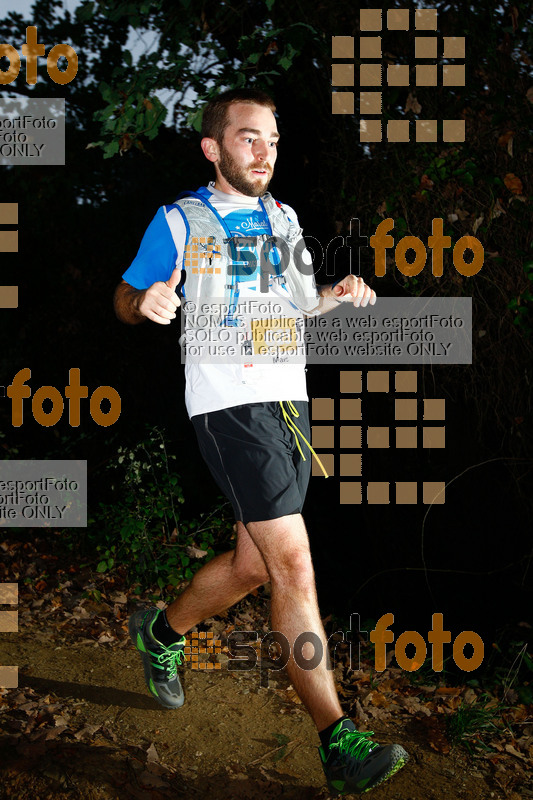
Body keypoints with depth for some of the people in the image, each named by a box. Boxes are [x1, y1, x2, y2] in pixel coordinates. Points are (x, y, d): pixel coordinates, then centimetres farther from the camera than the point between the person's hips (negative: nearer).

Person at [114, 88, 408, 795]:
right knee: (294, 567, -16)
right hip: (230, 404, -7)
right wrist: (148, 302, -17)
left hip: (291, 401, 7)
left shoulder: (283, 219, 18)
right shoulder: (178, 222, 1)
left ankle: (161, 631, 39)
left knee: (253, 565, 11)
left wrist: (336, 296, 5)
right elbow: (126, 298, 7)